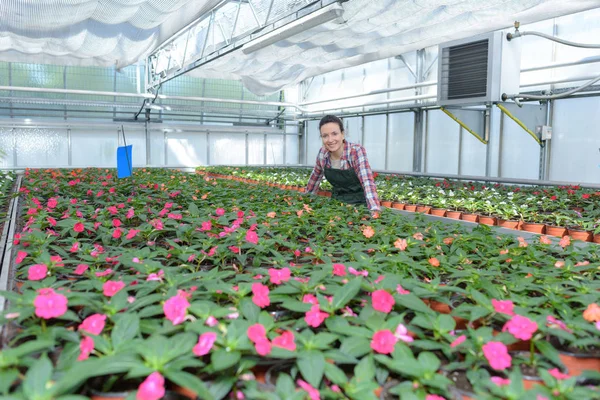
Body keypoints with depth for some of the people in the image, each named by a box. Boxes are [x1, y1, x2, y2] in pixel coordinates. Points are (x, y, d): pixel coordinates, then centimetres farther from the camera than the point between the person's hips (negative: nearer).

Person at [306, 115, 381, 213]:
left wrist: (374, 211, -46)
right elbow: (315, 177, 9)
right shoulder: (322, 153, -10)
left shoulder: (357, 151, -22)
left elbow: (367, 182, -33)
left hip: (358, 203, -4)